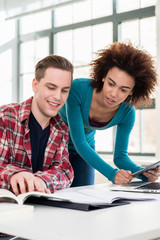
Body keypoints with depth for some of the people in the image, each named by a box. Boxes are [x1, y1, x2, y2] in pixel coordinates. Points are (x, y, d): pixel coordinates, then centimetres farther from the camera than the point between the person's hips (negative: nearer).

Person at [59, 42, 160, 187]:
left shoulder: (127, 112, -21)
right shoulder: (78, 89, -34)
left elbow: (120, 156, -11)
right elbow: (79, 143, -35)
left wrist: (145, 173, -31)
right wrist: (112, 173, -45)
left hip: (86, 150, 3)